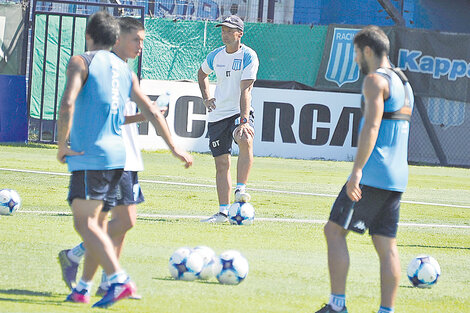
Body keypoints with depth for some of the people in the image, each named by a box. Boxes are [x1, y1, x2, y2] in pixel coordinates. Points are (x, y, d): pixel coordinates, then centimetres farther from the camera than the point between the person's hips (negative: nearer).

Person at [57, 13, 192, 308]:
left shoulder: (81, 62, -5)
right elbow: (152, 112, 15)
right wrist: (174, 148, 19)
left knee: (85, 223, -12)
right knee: (95, 223, 15)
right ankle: (83, 288, 19)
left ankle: (119, 280, -27)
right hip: (117, 155, 8)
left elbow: (68, 103, -20)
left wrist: (62, 145, -11)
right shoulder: (125, 69, 16)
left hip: (90, 155, -7)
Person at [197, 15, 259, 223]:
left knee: (245, 141, -36)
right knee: (221, 164, 4)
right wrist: (206, 98, 13)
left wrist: (244, 120, -30)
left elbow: (245, 90, -21)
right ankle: (223, 212, 8)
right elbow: (202, 74, 29)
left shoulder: (248, 56, -10)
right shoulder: (216, 56, 6)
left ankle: (240, 190, -31)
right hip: (217, 115, 5)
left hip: (240, 112, -5)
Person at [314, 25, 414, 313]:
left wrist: (357, 171, -25)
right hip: (397, 176, 9)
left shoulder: (375, 80, -9)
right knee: (386, 244, 7)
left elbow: (371, 127, -20)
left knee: (335, 230, -4)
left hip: (373, 173, -9)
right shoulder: (404, 83, 20)